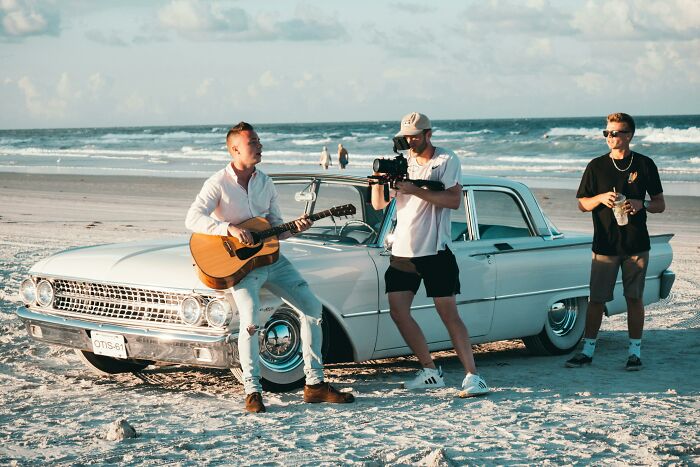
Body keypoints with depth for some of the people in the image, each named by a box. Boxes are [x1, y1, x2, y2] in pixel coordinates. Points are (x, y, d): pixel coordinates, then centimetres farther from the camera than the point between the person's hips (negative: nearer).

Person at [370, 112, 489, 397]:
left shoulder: (446, 161, -2)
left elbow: (454, 200, -15)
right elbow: (378, 205, 9)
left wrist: (415, 189, -22)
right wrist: (378, 179, -10)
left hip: (434, 250, -6)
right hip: (402, 250, 6)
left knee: (449, 314, -9)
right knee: (398, 311, 0)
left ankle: (472, 376, -8)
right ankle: (431, 373, 10)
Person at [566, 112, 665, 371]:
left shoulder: (644, 165, 3)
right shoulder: (597, 166, 3)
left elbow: (660, 204, 7)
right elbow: (582, 204, 7)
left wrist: (641, 204, -14)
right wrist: (600, 198, -14)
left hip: (636, 244, 0)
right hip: (605, 243, 0)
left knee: (634, 298, 4)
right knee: (596, 299, 1)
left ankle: (635, 352, 12)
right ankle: (588, 350, 10)